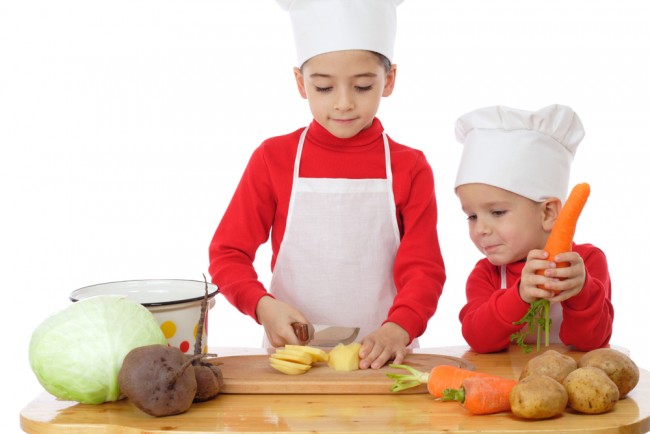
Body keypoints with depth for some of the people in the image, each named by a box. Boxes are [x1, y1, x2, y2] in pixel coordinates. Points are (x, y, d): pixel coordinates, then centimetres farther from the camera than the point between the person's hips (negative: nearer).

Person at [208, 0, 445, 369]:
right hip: (292, 350, 0)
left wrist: (398, 329, -20)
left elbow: (423, 269, 0)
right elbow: (228, 253, 6)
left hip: (380, 359, 0)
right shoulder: (273, 159, 4)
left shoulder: (409, 168, 5)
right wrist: (263, 306, -14)